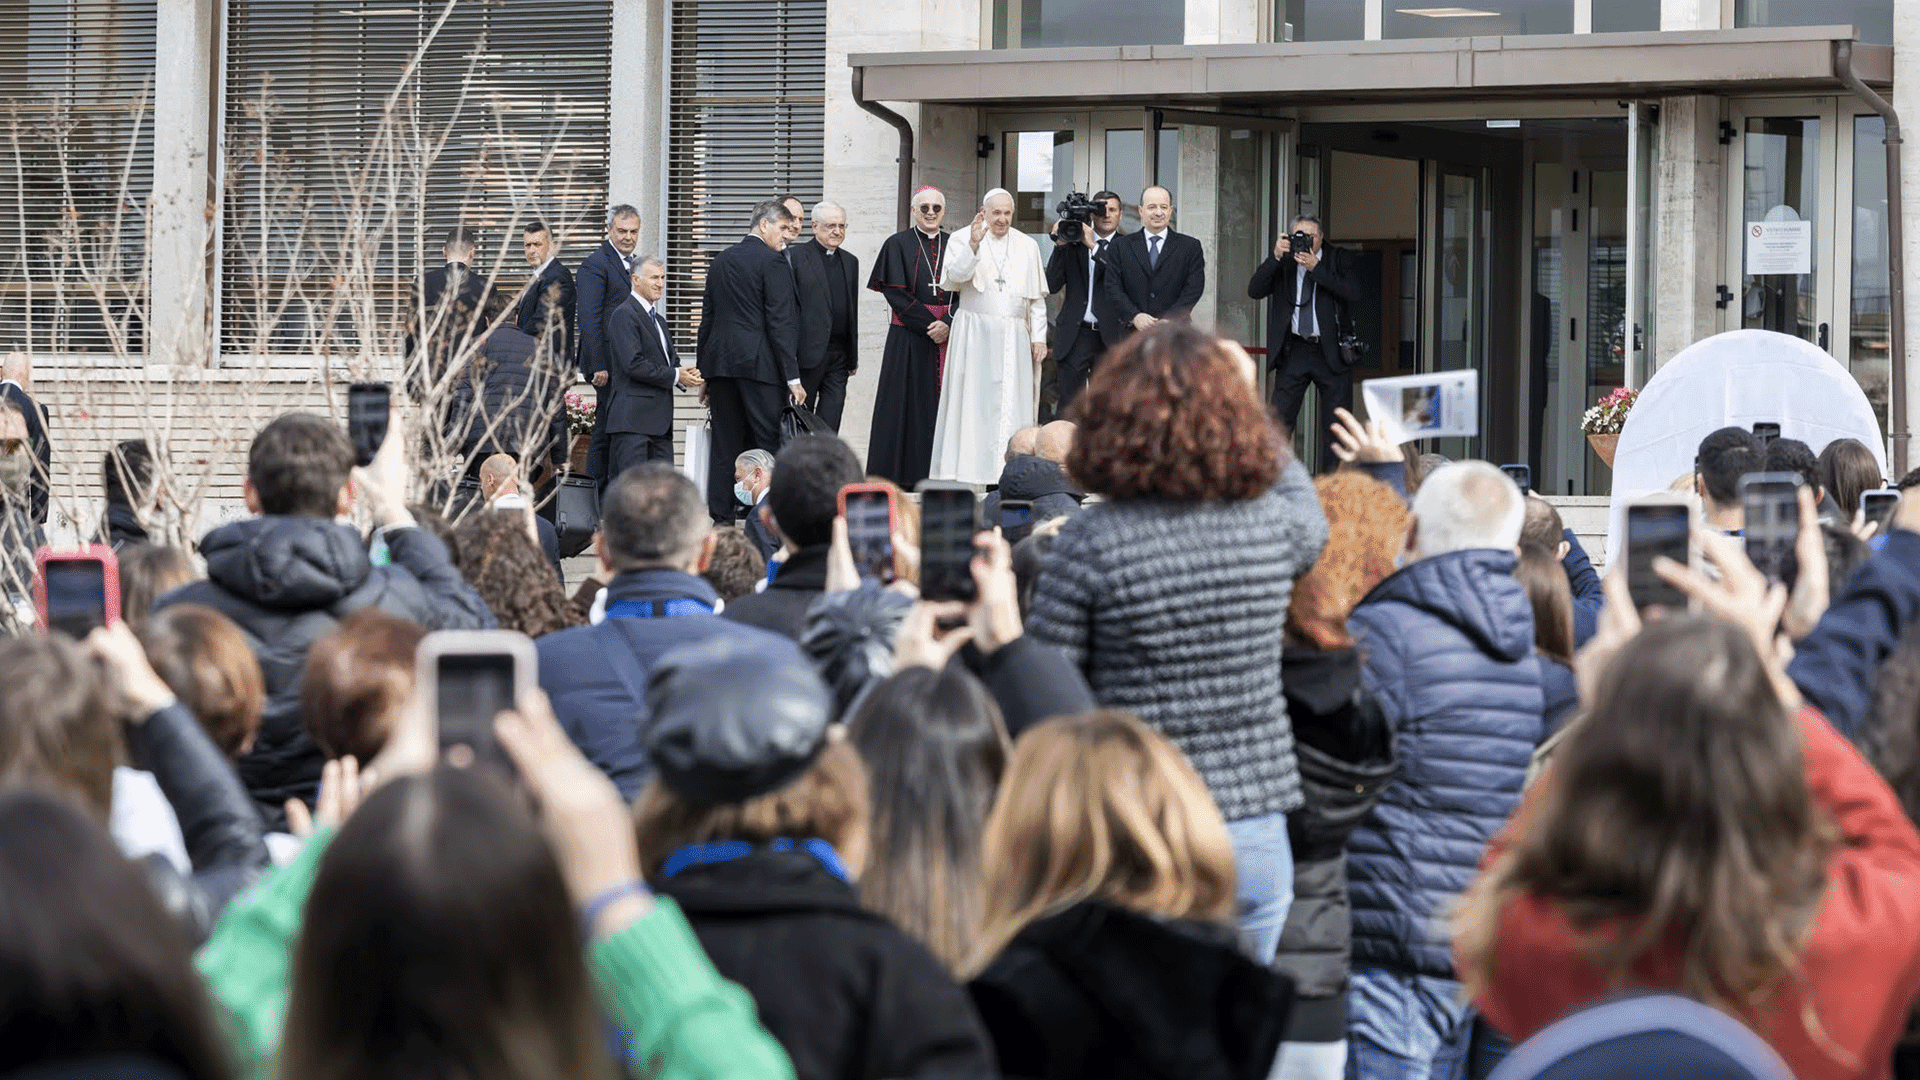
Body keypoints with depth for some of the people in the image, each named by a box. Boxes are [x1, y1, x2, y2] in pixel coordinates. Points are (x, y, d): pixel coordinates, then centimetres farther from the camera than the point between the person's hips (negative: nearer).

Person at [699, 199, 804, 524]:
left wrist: (704, 373, 21)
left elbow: (707, 317, 17)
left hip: (720, 362, 7)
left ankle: (721, 518, 7)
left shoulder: (721, 261, 15)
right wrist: (793, 377, -11)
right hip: (759, 363, -7)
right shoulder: (773, 264, -6)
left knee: (725, 445, 8)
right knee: (769, 442, -4)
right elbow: (781, 323, -11)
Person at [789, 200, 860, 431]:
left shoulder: (850, 262, 17)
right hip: (807, 353, -5)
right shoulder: (795, 256, -3)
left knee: (829, 425, -1)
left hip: (838, 356, 5)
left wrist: (853, 356, 16)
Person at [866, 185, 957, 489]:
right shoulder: (898, 245, 1)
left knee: (942, 404, 0)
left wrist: (948, 324, -12)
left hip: (947, 336, 3)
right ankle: (903, 475, 0)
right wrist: (929, 324, -14)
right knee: (908, 402, -4)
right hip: (909, 337, -3)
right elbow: (896, 293, -6)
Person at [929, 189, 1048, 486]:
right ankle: (967, 471, -5)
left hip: (1014, 337, 3)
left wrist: (1039, 337, 8)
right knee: (973, 402, -5)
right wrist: (973, 245, -28)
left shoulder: (1027, 246, 12)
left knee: (1012, 404, -2)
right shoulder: (963, 240, 2)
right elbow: (953, 277, -15)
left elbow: (1036, 297, 15)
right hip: (974, 336, -3)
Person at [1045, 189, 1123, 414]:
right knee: (1068, 405, -3)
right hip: (1075, 335, 0)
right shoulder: (1074, 242, 8)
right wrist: (1060, 246, -8)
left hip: (1110, 336, 0)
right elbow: (1053, 285, 3)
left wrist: (1094, 246, -15)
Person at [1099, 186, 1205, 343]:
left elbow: (1194, 288, 0)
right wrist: (1134, 317, -14)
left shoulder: (1190, 247, 9)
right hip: (1133, 334, 1)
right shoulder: (1120, 247, 11)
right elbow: (1113, 289, 3)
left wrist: (1168, 321, -12)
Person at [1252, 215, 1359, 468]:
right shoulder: (1284, 263, 6)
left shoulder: (1335, 260, 3)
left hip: (1330, 351, -1)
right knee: (1279, 421, -2)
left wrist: (1316, 268, -18)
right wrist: (1276, 257, -15)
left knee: (1336, 424, 1)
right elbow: (1254, 291, -5)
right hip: (1294, 351, 1)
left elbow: (1353, 293, -13)